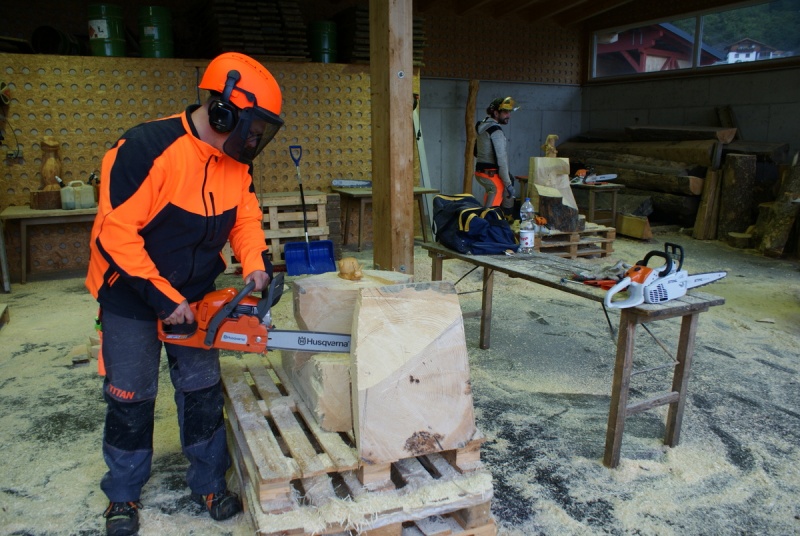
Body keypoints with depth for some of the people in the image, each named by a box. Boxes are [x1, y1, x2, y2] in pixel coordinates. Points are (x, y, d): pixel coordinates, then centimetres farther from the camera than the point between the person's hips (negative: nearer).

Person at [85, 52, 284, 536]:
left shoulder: (238, 164, -6)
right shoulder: (146, 149, -27)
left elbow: (246, 220, 2)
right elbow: (115, 232, -26)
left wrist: (257, 266, -18)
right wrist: (163, 297, -23)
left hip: (195, 299, 5)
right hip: (132, 298, -4)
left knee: (203, 392, 9)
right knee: (131, 398, 9)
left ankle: (210, 483, 28)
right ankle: (124, 494, 31)